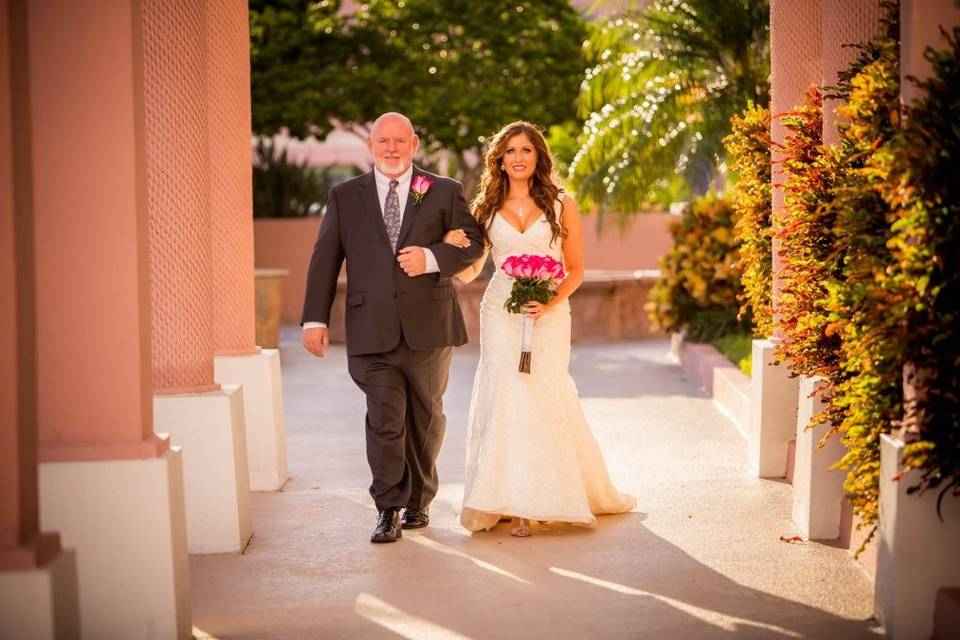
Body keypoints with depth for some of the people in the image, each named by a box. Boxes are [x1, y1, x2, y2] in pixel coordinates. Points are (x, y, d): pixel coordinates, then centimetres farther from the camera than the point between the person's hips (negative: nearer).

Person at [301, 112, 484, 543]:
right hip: (373, 330, -1)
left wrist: (431, 258, -15)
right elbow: (325, 260, 6)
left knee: (426, 417, 12)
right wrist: (315, 318, -1)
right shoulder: (345, 197, 9)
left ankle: (419, 501, 28)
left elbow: (473, 243, 3)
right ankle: (388, 510, 1)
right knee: (385, 419, -8)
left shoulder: (445, 193, 8)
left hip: (429, 327, 1)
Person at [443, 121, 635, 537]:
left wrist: (552, 300, -12)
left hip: (549, 313, -1)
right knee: (505, 396, -5)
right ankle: (513, 501, 1)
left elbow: (576, 269, 5)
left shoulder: (561, 205, 4)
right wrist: (453, 247, -9)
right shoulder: (487, 208, 9)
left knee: (543, 397, -5)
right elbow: (469, 272, 12)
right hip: (501, 312, 1)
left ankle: (540, 498, 5)